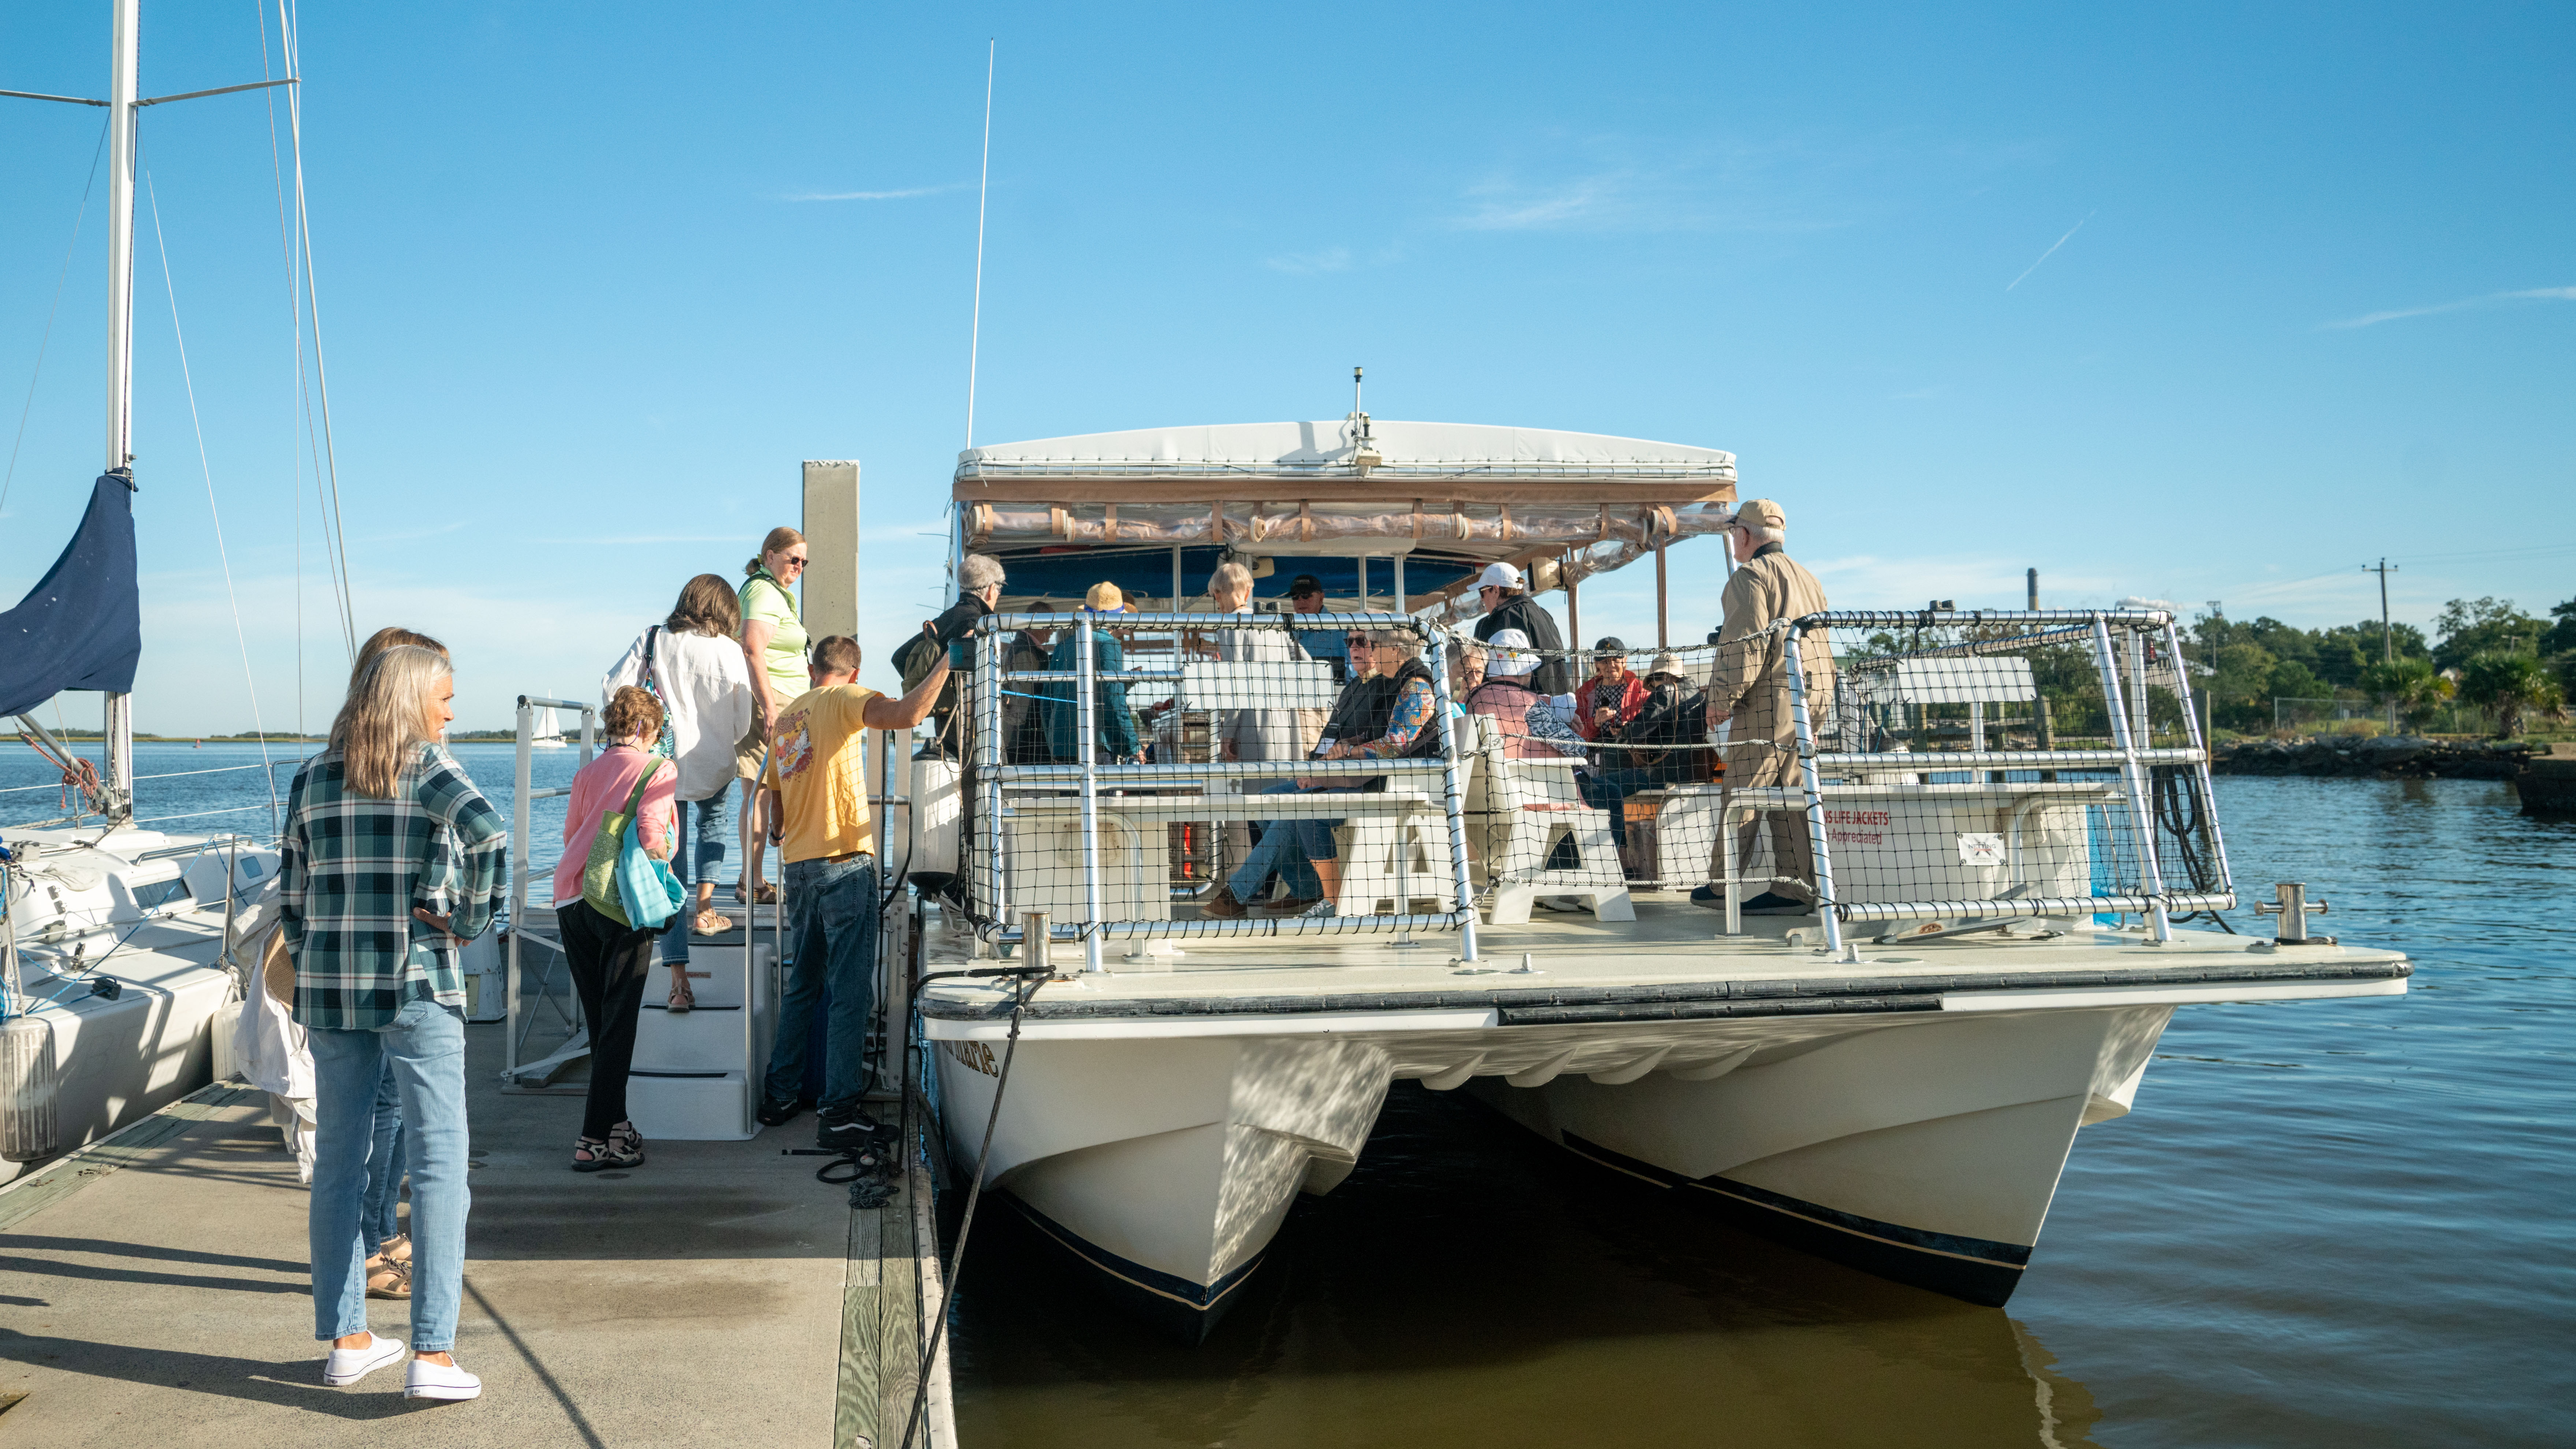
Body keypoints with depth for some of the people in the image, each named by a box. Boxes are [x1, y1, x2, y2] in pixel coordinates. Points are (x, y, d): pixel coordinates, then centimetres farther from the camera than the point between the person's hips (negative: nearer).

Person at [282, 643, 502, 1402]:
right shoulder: (429, 766, -6)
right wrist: (469, 921, -13)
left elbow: (292, 891, 11)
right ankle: (433, 1354, -4)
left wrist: (310, 969, 20)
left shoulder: (312, 778, 9)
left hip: (328, 988, 5)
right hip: (415, 982, -5)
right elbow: (490, 834, -25)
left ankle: (345, 1339, 22)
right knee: (438, 1163, -2)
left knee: (337, 1162, 13)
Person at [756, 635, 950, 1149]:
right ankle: (838, 1115, -6)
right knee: (850, 991, -5)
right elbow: (907, 714, -25)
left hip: (798, 866, 8)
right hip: (843, 861, -7)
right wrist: (948, 660, -16)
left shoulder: (785, 717, 17)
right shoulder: (843, 699, -5)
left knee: (802, 985, 19)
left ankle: (779, 1096, 26)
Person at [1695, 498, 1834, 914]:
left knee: (1742, 793, -5)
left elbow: (1743, 643, -15)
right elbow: (1823, 646, 23)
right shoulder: (1808, 580, 23)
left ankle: (1724, 887, -2)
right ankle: (1796, 888, 5)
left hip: (1770, 702, -9)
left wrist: (1722, 698, -11)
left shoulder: (1751, 576, -5)